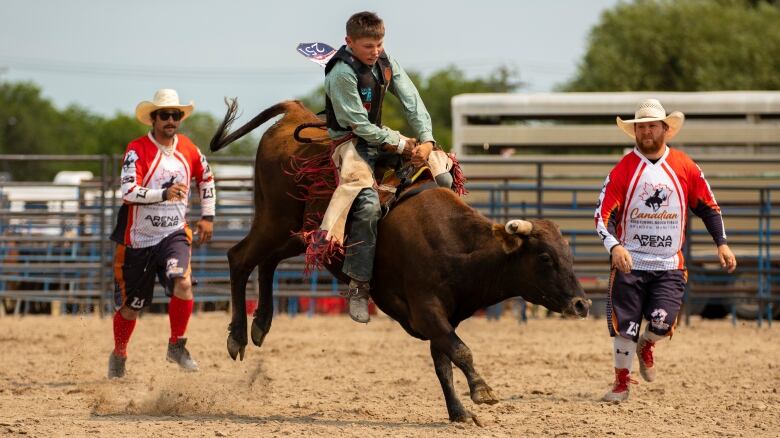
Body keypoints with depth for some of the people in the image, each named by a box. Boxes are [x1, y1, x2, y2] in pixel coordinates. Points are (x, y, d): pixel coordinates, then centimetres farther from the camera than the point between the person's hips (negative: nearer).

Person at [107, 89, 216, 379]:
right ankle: (119, 355, 35)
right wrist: (164, 194, -35)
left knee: (183, 282, -26)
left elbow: (206, 179, 22)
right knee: (130, 307, 8)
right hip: (138, 238, -2)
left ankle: (176, 346, -8)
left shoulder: (188, 150, 2)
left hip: (174, 234, 2)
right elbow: (128, 191, -25)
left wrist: (207, 216, 17)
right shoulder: (137, 150, -12)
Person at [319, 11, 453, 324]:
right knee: (368, 205, -29)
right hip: (350, 141, -8)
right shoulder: (342, 73, -20)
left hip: (380, 135, 8)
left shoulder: (386, 63, 2)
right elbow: (359, 124, -20)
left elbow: (412, 102, 2)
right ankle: (358, 287, -25)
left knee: (443, 176, -1)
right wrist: (402, 146, -16)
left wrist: (426, 140, -12)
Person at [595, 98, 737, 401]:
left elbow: (708, 206, 14)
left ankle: (646, 345, 22)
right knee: (624, 326, -2)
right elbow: (604, 215, -8)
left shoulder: (685, 167, 3)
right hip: (629, 263, -1)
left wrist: (721, 243, 4)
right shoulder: (623, 170, -3)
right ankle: (622, 382, 17)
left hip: (670, 265, 1)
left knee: (662, 322, -14)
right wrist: (614, 246, -26)